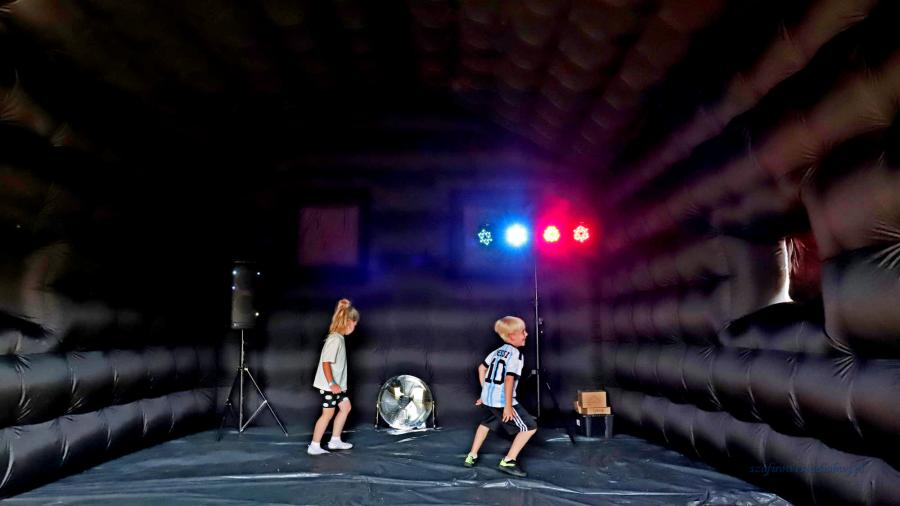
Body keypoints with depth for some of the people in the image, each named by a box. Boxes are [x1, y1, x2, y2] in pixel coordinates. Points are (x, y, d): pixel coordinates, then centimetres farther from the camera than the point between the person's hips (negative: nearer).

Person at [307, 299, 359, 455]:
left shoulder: (339, 338, 8)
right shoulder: (335, 339, -21)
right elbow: (326, 362, -25)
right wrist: (331, 383, -25)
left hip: (336, 384, 10)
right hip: (329, 385, -10)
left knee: (345, 407, 15)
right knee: (328, 413, -1)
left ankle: (335, 441, 24)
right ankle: (314, 446, 9)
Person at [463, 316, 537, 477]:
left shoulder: (498, 351, 12)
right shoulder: (516, 355, -14)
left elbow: (482, 368, 21)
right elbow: (509, 380, -23)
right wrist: (508, 406, -21)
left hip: (488, 398, 9)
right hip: (502, 401, -8)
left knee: (486, 423, 33)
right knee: (530, 427, -1)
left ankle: (471, 457, 38)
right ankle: (508, 461, 0)